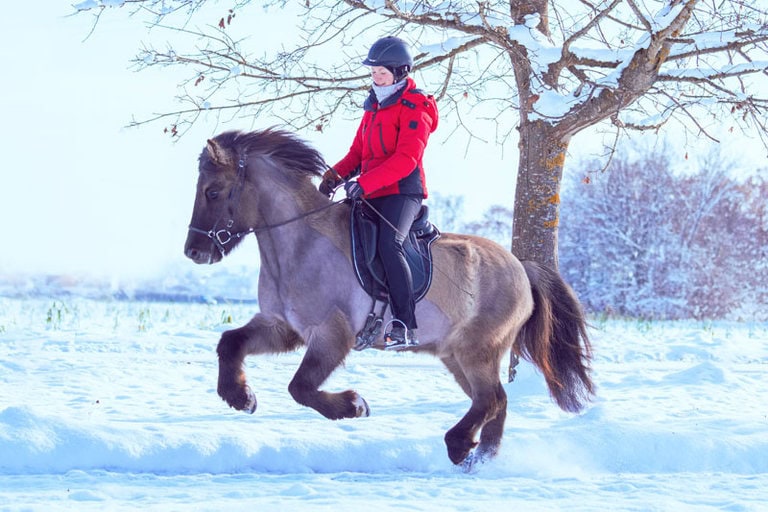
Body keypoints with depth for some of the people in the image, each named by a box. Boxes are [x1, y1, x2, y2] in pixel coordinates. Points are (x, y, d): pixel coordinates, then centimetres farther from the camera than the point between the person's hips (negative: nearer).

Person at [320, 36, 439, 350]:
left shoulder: (414, 108, -8)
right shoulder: (374, 106, 19)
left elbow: (406, 159, -20)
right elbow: (357, 152, 21)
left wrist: (365, 183, -29)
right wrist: (334, 175, 0)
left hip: (402, 192, -9)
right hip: (371, 195, 9)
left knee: (388, 244, -31)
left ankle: (404, 326, -33)